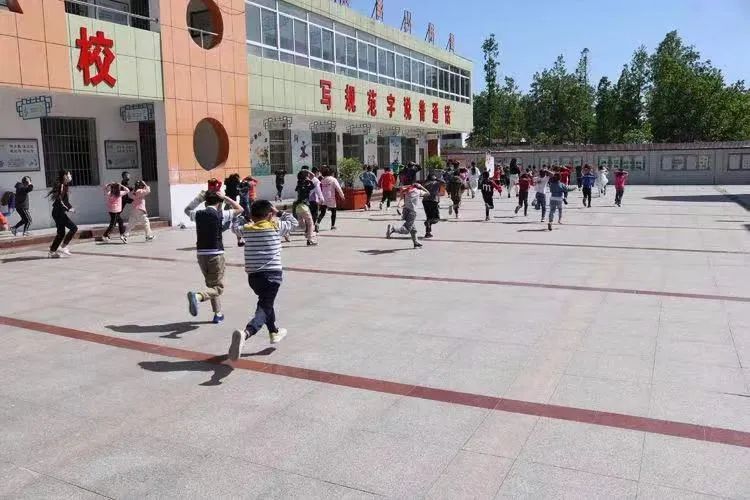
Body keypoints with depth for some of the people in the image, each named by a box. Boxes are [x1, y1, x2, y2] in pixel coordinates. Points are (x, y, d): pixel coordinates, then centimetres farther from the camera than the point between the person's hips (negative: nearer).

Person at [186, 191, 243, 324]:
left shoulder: (198, 214, 5)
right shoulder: (220, 215, -6)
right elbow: (239, 209, 7)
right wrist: (225, 198, 9)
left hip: (201, 254, 5)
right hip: (215, 254, -5)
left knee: (211, 284, 21)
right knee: (217, 288, 0)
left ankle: (218, 314, 23)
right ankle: (197, 296, -28)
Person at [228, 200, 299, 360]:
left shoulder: (246, 229, 5)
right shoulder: (275, 226, -3)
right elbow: (293, 222, 15)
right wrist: (278, 213, 22)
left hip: (253, 276, 4)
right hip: (272, 274, -4)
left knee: (265, 303, 29)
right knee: (264, 309, -7)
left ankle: (274, 332, 45)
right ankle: (245, 333, -33)